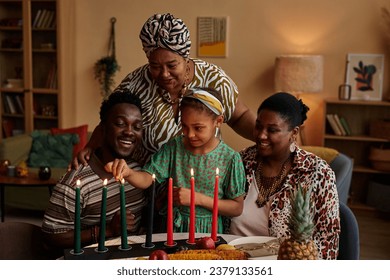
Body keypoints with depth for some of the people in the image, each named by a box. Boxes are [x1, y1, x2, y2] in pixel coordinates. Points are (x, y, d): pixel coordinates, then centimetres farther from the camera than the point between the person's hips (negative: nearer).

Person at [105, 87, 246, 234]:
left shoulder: (230, 159, -7)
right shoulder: (173, 147, -1)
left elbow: (237, 208, -3)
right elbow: (146, 179, -7)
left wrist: (198, 198, -13)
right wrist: (128, 172, -29)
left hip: (208, 230, -2)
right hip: (174, 226, 2)